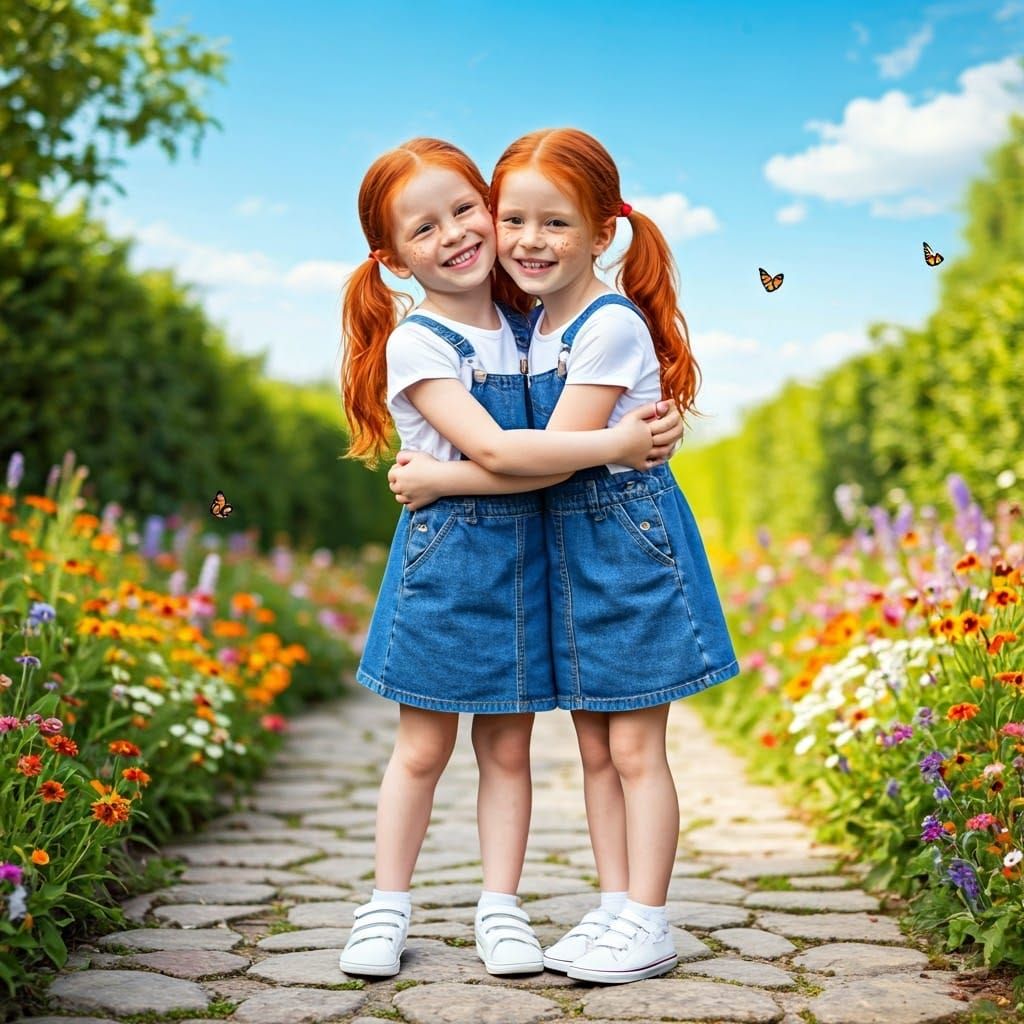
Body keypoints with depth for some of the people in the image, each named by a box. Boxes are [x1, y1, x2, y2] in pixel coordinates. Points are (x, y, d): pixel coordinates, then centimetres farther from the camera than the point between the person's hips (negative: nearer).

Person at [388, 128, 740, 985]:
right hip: (565, 548, 8)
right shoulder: (534, 325, 9)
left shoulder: (610, 325, -17)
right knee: (594, 748, 12)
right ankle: (614, 907, 21)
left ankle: (647, 924, 8)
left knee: (635, 748, -1)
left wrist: (438, 479, -15)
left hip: (629, 540, -8)